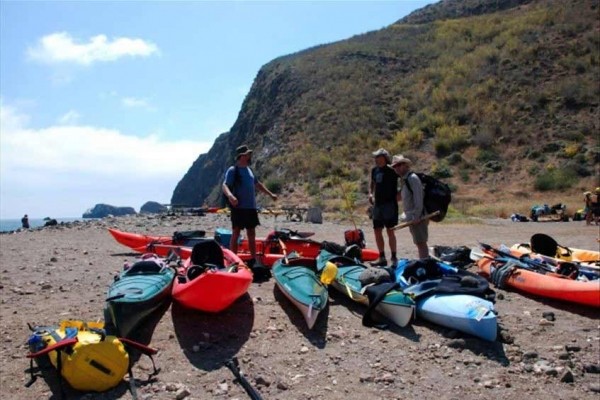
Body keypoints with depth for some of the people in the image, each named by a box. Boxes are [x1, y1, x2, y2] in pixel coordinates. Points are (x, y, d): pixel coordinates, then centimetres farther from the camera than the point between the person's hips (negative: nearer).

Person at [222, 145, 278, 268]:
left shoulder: (249, 170, 15)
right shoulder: (233, 170, -9)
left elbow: (257, 184, 28)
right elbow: (225, 185, -21)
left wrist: (270, 194, 30)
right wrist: (230, 195, -42)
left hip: (251, 207, 8)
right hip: (238, 207, -7)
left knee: (252, 234, 12)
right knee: (236, 234, -3)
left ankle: (254, 260, 21)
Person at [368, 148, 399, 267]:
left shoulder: (391, 170, -9)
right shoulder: (374, 170, 10)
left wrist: (399, 194, -18)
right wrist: (370, 193, 10)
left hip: (389, 203, -7)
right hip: (377, 203, 7)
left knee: (390, 230, -6)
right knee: (377, 231, 9)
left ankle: (394, 258, 4)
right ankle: (382, 258, 19)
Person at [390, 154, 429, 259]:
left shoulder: (412, 178, -13)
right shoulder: (404, 179, 16)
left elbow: (418, 198, -19)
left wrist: (416, 217, -21)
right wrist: (408, 217, 14)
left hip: (417, 217, -10)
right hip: (411, 218, 10)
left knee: (421, 242, -8)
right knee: (419, 243, 14)